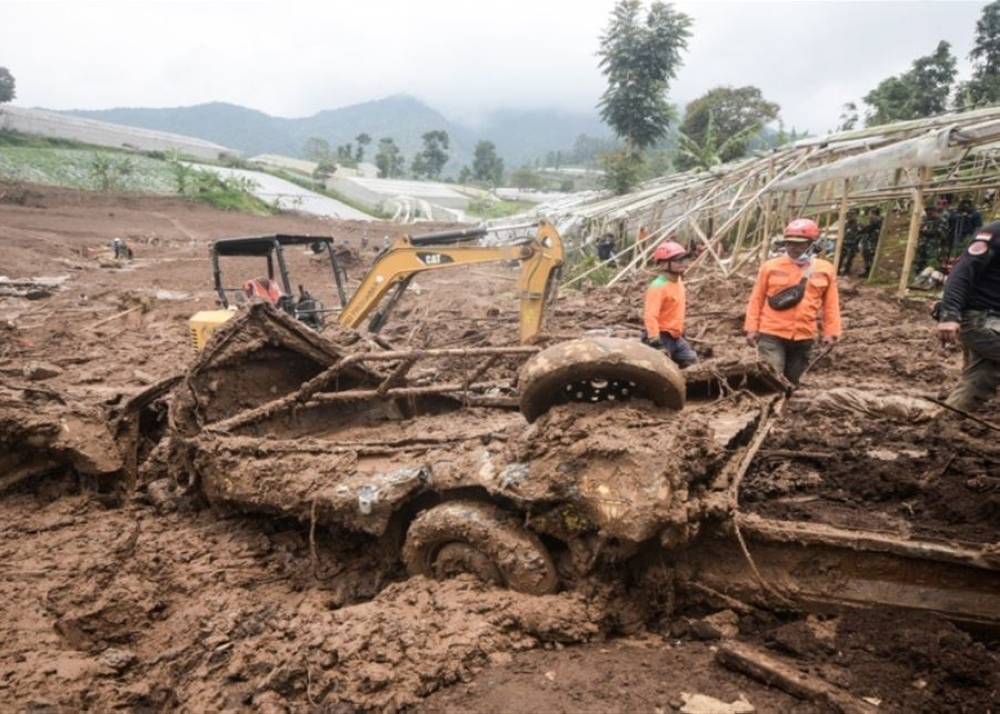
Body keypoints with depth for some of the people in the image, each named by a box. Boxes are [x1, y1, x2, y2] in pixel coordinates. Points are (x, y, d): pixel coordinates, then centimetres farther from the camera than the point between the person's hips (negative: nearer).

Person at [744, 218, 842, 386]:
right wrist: (751, 327, -3)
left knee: (791, 381, 16)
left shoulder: (825, 270, 3)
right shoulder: (771, 266, -2)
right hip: (771, 334, -3)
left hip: (804, 337, 3)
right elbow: (756, 299, 2)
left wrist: (831, 332, 2)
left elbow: (831, 304, 7)